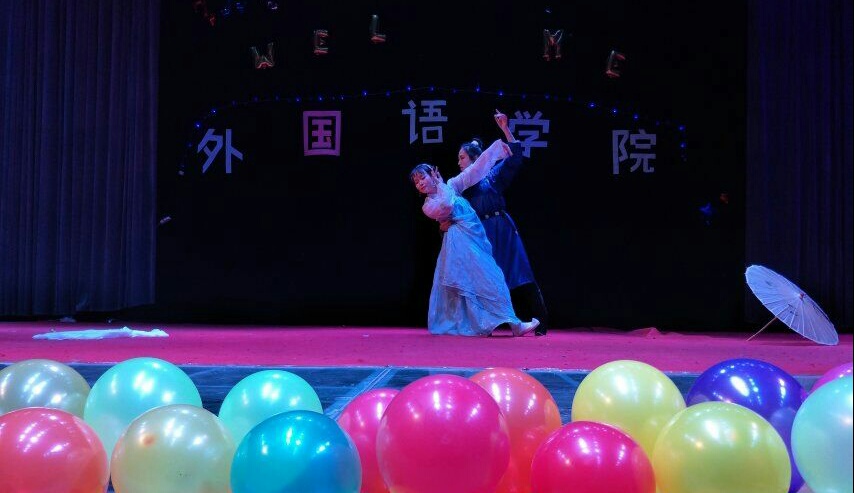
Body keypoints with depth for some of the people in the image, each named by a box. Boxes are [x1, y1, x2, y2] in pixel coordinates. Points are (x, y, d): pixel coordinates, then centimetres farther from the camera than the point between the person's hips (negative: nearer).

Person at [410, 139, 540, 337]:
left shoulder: (450, 185, 16)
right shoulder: (428, 206, 1)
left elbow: (475, 170, 13)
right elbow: (446, 205, -20)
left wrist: (498, 146, 10)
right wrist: (440, 185, -4)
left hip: (475, 237, 6)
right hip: (461, 241, -6)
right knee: (489, 279, -12)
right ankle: (514, 324, -13)